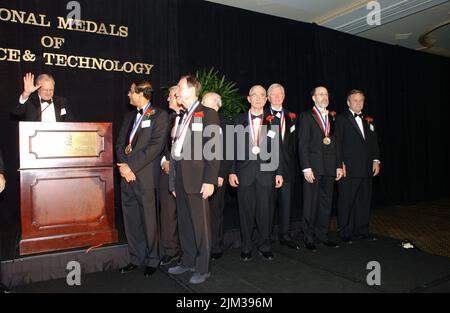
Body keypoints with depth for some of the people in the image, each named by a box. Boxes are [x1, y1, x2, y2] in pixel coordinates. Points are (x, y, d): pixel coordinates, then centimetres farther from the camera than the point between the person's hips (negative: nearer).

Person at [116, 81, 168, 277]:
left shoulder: (159, 115, -3)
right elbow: (120, 143, 15)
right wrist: (123, 165, -3)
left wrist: (132, 166, -15)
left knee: (148, 220, 2)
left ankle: (151, 260, 18)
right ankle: (136, 259, 25)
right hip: (127, 175, 6)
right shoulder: (129, 116, 19)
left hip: (145, 176, -6)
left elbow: (156, 146, -13)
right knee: (131, 220, 11)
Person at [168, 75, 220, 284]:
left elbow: (214, 149, -11)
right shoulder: (181, 117, 18)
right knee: (184, 222, 15)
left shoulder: (207, 114, -5)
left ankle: (202, 268, 14)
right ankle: (187, 262, 29)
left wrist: (209, 180, -17)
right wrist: (174, 180, 15)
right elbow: (177, 148, 17)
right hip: (179, 177, 8)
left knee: (200, 224, 0)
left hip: (197, 178, -7)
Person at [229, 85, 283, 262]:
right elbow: (233, 147, 5)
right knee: (246, 211, 5)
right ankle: (246, 247, 20)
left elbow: (276, 149, 8)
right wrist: (232, 171, -1)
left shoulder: (272, 121, 9)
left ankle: (264, 245, 20)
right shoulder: (239, 120, 8)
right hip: (245, 172, 0)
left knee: (265, 210, 3)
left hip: (266, 173, 0)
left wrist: (279, 172, 3)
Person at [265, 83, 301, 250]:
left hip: (287, 165, 4)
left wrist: (293, 163, 9)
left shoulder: (291, 116, 14)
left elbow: (293, 141, 15)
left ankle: (284, 235, 19)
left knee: (286, 200, 8)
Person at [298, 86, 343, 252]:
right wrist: (306, 168, -14)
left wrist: (339, 165, 9)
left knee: (326, 203, 11)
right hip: (313, 166, -5)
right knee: (310, 204, 1)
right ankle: (309, 238, 12)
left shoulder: (332, 118, 15)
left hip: (329, 168, 5)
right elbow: (302, 144, -7)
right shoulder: (307, 117, -1)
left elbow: (335, 143, 15)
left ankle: (322, 235, 23)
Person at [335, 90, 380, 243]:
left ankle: (362, 230, 23)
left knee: (364, 200, 11)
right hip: (349, 168, -6)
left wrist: (376, 160, 7)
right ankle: (345, 233, 11)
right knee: (346, 201, 0)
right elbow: (338, 143, -7)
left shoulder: (368, 120, 17)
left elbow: (374, 142, 17)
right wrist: (341, 164, -13)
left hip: (367, 168, 6)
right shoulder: (341, 119, -2)